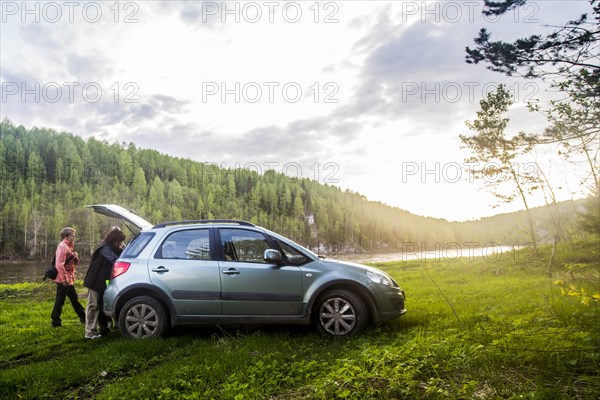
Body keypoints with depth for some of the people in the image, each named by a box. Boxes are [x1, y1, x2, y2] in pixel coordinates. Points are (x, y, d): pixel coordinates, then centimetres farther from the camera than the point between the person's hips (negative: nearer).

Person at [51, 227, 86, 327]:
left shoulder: (68, 247, 15)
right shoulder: (62, 247, -15)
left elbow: (74, 263, 20)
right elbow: (59, 265, -23)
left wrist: (76, 258, -3)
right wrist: (64, 279, -23)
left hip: (69, 279, 10)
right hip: (63, 280, -10)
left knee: (74, 299, 16)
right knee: (60, 300, -1)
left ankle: (83, 317, 24)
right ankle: (55, 321, 9)